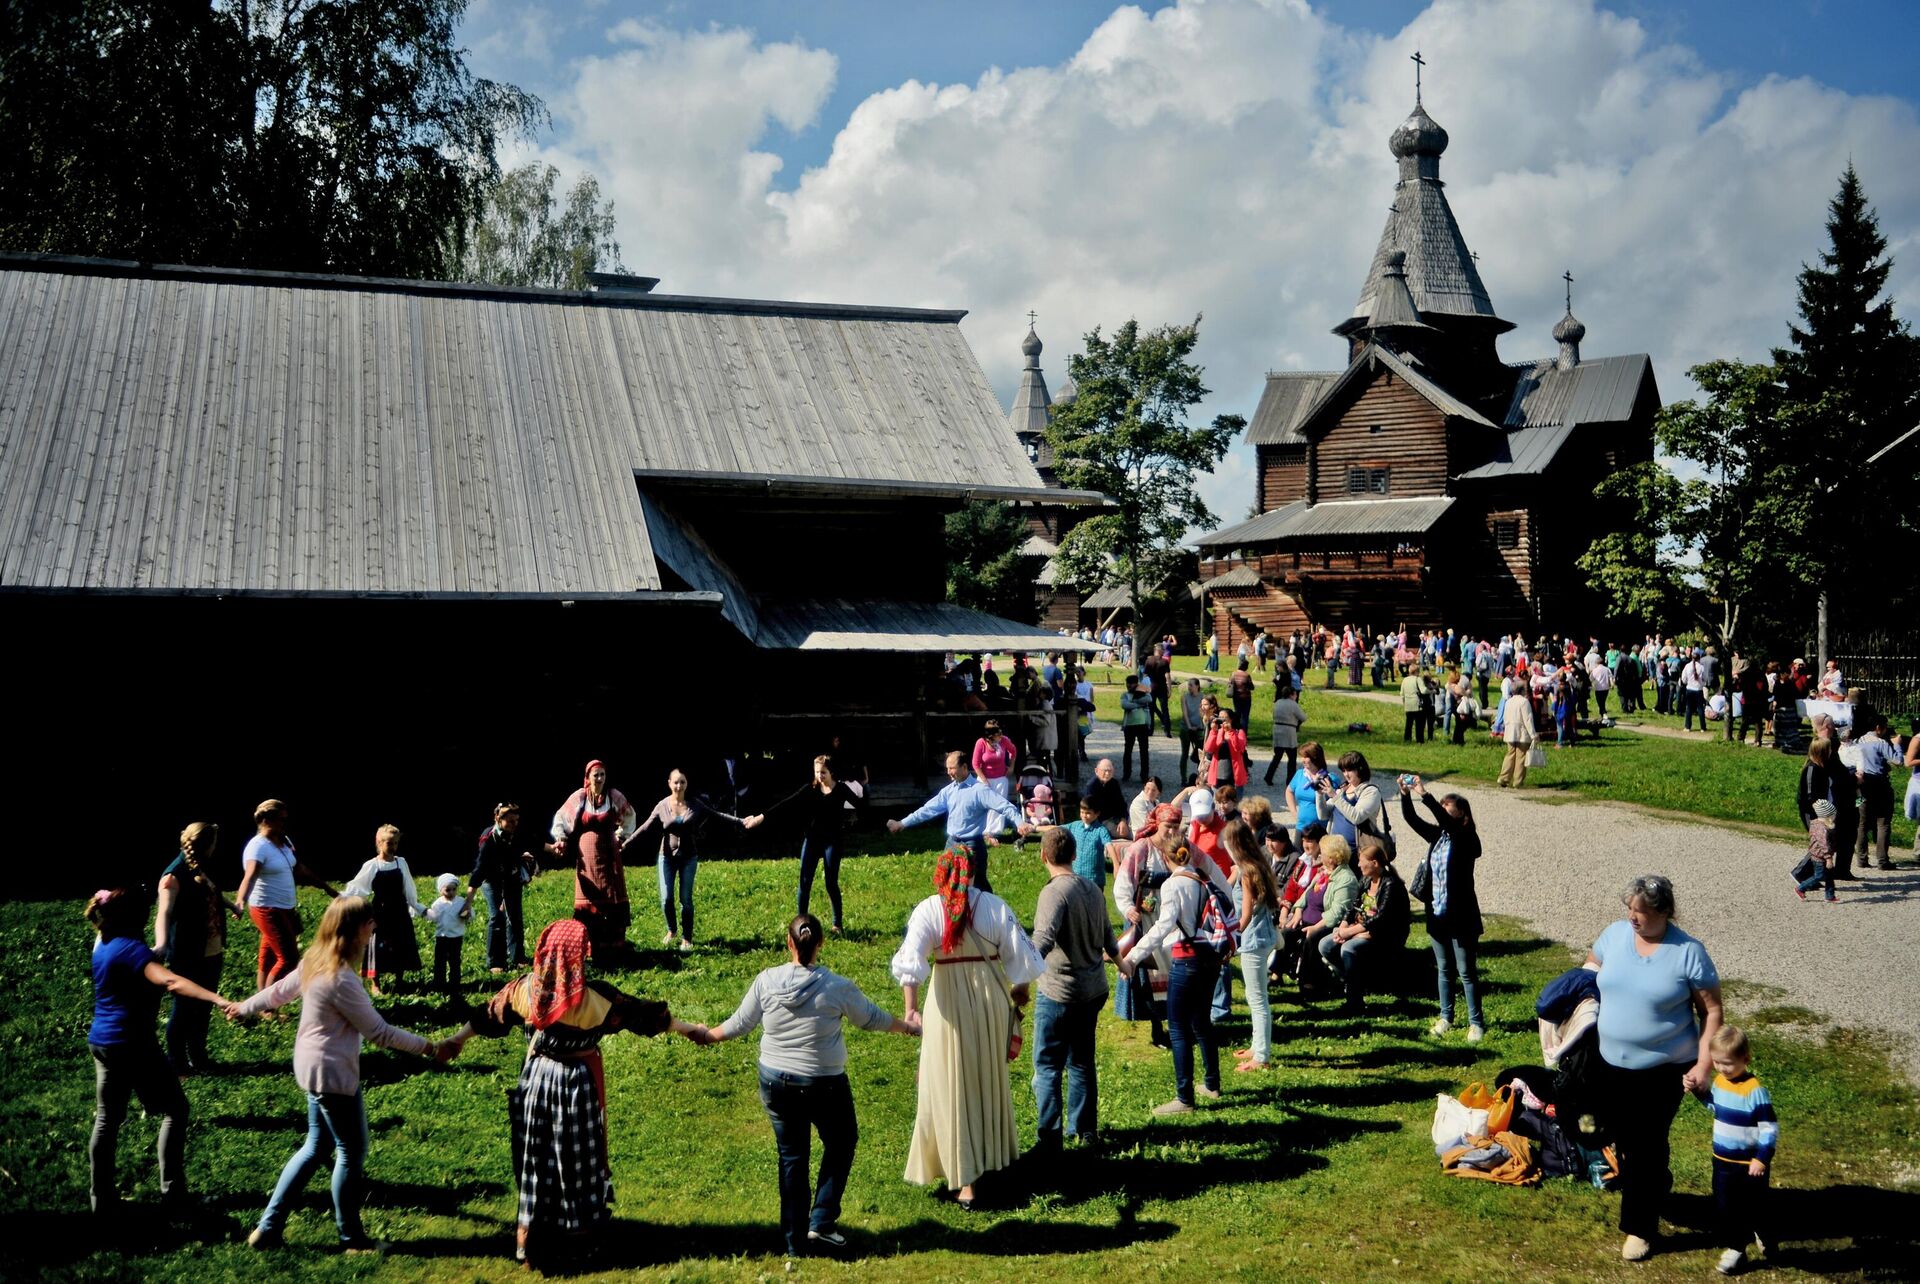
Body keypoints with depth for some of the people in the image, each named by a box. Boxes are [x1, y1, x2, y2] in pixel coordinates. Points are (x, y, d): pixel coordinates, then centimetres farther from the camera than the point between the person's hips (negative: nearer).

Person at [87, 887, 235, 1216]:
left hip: (101, 1042, 9)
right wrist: (217, 999, -50)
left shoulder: (102, 944, 5)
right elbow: (171, 981, -39)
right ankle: (172, 1192, 4)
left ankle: (102, 1200, 20)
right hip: (132, 1045, -8)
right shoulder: (131, 948, -21)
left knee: (107, 1119, 15)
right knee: (174, 1109, 5)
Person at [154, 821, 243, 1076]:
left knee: (204, 1007, 17)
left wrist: (232, 907, 51)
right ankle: (176, 1064, 16)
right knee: (184, 1009, 4)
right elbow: (164, 912, -35)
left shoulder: (201, 869, 9)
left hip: (211, 954, 8)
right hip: (188, 957, -8)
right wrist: (161, 944, -52)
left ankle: (198, 1057, 31)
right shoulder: (175, 876, -20)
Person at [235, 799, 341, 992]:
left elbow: (300, 870, 19)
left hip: (284, 909, 8)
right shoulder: (258, 846, -19)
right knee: (289, 958, -11)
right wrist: (240, 901, -53)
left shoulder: (284, 841, 7)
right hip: (267, 910, -8)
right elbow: (249, 876, -35)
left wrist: (328, 889, 24)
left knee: (269, 959, 12)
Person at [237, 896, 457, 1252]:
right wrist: (430, 1048, -17)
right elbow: (379, 1032, -22)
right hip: (333, 1073, -10)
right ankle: (352, 1237, 18)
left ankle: (268, 1227, 24)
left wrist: (244, 1008, 37)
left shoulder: (315, 962, 2)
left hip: (313, 1067, 10)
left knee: (316, 1147, 20)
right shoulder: (341, 979, -26)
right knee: (352, 1153, 5)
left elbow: (279, 991, 18)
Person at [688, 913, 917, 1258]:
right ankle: (820, 1224, 15)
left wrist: (708, 1035, 22)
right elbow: (873, 1018, 0)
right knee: (840, 1143, 21)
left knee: (792, 1157, 15)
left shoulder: (766, 981, -10)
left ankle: (795, 1241, 22)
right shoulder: (837, 987, -15)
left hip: (776, 1083, 3)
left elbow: (739, 1024, 1)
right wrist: (907, 1027, 19)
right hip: (824, 1084, -3)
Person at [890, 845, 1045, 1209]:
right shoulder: (994, 906, -6)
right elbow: (1020, 954, -1)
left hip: (949, 1005, -2)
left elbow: (909, 960, -21)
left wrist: (911, 1008, -17)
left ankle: (965, 1181, 5)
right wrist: (1020, 988, 17)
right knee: (990, 1080, 22)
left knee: (951, 1090, 7)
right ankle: (993, 1154, 40)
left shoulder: (928, 910, -10)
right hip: (991, 1001, 2)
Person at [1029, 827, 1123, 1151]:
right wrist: (1118, 958, 41)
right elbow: (1106, 935, 21)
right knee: (1082, 1062, 18)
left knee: (1047, 1066, 0)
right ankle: (1084, 1130, 26)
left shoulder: (1054, 892, -18)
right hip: (1093, 990, 8)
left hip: (1058, 993, -8)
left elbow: (1042, 941, -32)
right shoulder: (1093, 889, 7)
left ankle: (1050, 1137, -1)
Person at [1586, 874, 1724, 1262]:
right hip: (1611, 1062, 5)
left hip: (1663, 1068, -5)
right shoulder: (1615, 934, -3)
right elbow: (1589, 971, 16)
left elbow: (1712, 1011, -11)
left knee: (1646, 1145, 2)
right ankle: (1654, 1186, 45)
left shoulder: (1688, 952, -16)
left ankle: (1639, 1227, 16)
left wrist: (1704, 1064, -16)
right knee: (1624, 1139, 18)